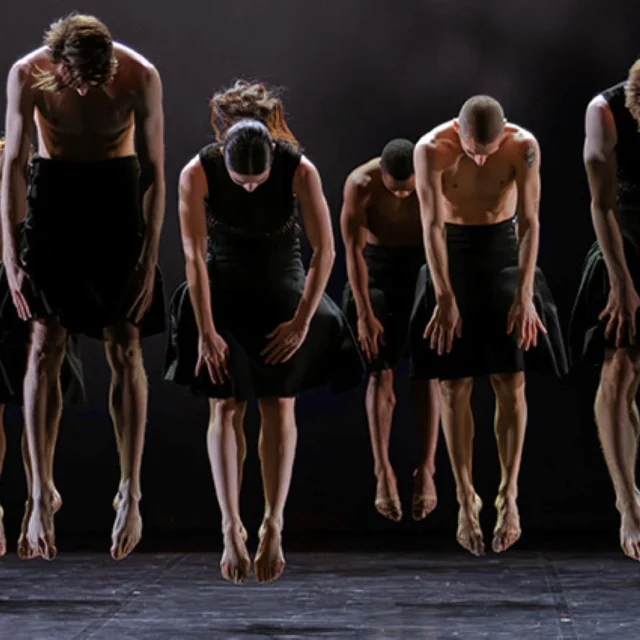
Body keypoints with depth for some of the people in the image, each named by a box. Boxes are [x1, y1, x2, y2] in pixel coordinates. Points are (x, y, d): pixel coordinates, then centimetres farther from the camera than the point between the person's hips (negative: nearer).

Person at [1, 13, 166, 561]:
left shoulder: (141, 77, -19)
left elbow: (156, 173, -11)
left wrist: (149, 260, -11)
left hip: (117, 194, 0)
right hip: (51, 193, 1)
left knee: (125, 348, -5)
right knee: (46, 344, -7)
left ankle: (131, 491, -1)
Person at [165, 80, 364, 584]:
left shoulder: (300, 170, -24)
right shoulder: (198, 173, -23)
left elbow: (324, 250, -16)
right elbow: (195, 256, -17)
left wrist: (302, 322, -14)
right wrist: (206, 332, -15)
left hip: (283, 291, 0)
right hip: (222, 293, 0)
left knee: (279, 408, -6)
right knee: (225, 407, -7)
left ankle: (274, 526, -4)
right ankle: (232, 528, -7)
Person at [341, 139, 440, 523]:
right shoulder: (360, 184, -23)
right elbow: (353, 250, -17)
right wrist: (364, 313, -18)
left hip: (425, 265, 0)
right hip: (378, 267, 0)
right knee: (381, 372, -7)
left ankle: (427, 471, -6)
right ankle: (384, 474, -9)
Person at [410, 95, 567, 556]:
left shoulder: (524, 147, -17)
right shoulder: (431, 150, -20)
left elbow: (529, 222, -15)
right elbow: (432, 225, -21)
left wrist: (525, 294, -21)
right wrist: (445, 298, -25)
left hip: (504, 252, 1)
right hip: (451, 257, 0)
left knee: (511, 382, -6)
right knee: (454, 387, -2)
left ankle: (509, 495, 0)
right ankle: (466, 498, 5)